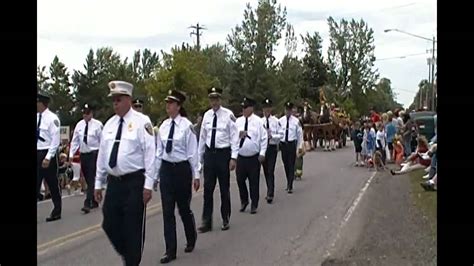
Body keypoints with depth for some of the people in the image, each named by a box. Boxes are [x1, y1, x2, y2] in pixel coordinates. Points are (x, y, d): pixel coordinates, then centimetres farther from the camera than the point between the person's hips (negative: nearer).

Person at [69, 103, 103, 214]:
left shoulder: (98, 125, -7)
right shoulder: (79, 125, 8)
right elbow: (75, 141, 11)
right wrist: (71, 154, 3)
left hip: (94, 154, -6)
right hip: (83, 154, 6)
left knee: (91, 179, -11)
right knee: (88, 179, 11)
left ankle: (88, 204, -13)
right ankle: (94, 202, 24)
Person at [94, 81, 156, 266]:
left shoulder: (141, 121, -7)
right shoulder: (109, 124, 11)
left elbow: (150, 154, -10)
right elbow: (102, 155, 14)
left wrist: (148, 184, -15)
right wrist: (98, 183, 12)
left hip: (134, 182, -6)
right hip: (113, 182, 6)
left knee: (133, 228, 1)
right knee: (110, 226, 8)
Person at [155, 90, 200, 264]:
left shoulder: (186, 125, -10)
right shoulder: (163, 126, 5)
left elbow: (193, 152, -8)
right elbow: (159, 151, 10)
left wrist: (196, 175, -8)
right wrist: (156, 173, 10)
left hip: (182, 169, -4)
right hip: (166, 169, 4)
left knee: (184, 208, 10)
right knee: (167, 211, 3)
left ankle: (191, 240, 37)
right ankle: (170, 251, 10)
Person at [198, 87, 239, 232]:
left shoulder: (228, 114, -7)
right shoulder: (206, 115, 5)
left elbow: (234, 137, -7)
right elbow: (202, 137, 12)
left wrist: (233, 157, -13)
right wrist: (200, 157, 12)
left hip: (223, 153, -3)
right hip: (209, 153, 3)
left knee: (224, 189, 8)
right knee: (208, 189, 4)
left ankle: (225, 220, 23)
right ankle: (206, 222, 12)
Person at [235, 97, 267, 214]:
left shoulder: (258, 121, -4)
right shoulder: (238, 121, 7)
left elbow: (264, 138, -4)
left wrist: (262, 153, -9)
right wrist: (238, 135, -13)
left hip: (254, 157, -3)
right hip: (241, 156, 3)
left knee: (254, 182, 4)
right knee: (240, 179, 6)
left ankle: (254, 205, 18)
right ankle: (244, 201, 29)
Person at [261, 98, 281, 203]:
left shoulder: (276, 121, -4)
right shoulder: (260, 121, 2)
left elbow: (280, 135, -3)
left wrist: (271, 136, -18)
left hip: (272, 148, -3)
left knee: (270, 171, -9)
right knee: (266, 171, 12)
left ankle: (270, 194, -10)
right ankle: (270, 192, 25)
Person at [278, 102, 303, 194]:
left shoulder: (296, 121, -4)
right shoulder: (280, 120, 1)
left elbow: (300, 134, 1)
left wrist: (300, 146, 2)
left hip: (292, 144, -3)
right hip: (283, 144, 3)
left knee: (291, 165, -4)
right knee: (286, 165, 12)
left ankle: (290, 186, -2)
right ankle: (288, 183, 28)